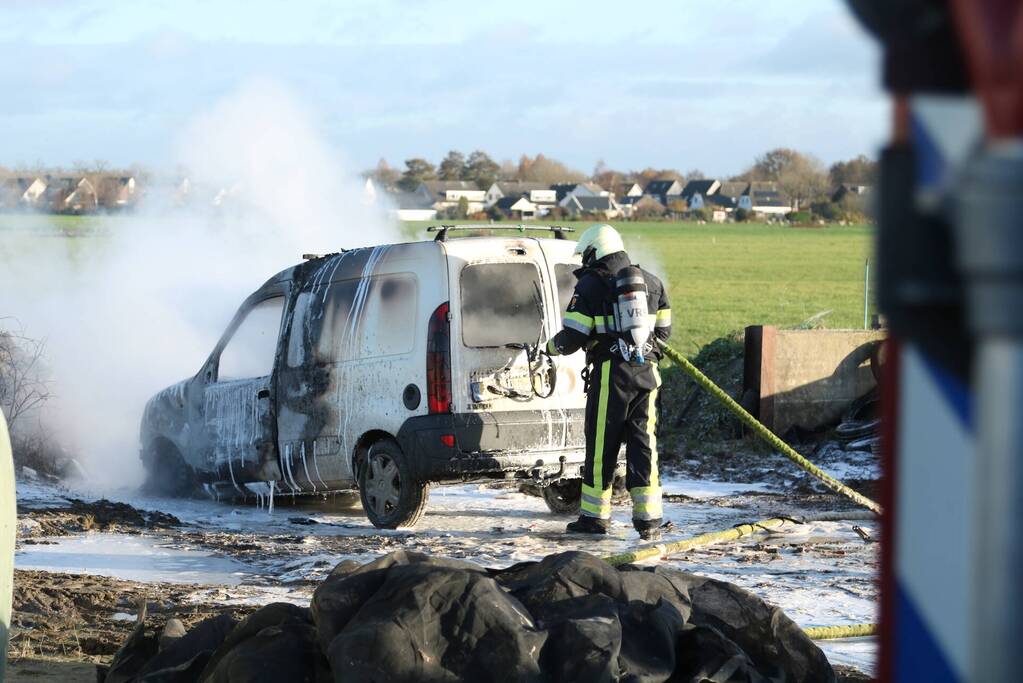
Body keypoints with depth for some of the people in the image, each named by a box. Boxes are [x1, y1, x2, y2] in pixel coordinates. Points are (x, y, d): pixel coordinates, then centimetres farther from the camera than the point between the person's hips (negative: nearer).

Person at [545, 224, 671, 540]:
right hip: (646, 371, 5)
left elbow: (573, 337, -7)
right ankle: (648, 518, 0)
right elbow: (663, 330, 19)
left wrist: (553, 346, 14)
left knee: (602, 445, 4)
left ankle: (595, 515, 10)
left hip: (610, 372, -5)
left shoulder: (591, 285, -4)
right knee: (643, 444, 6)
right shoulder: (651, 282, 13)